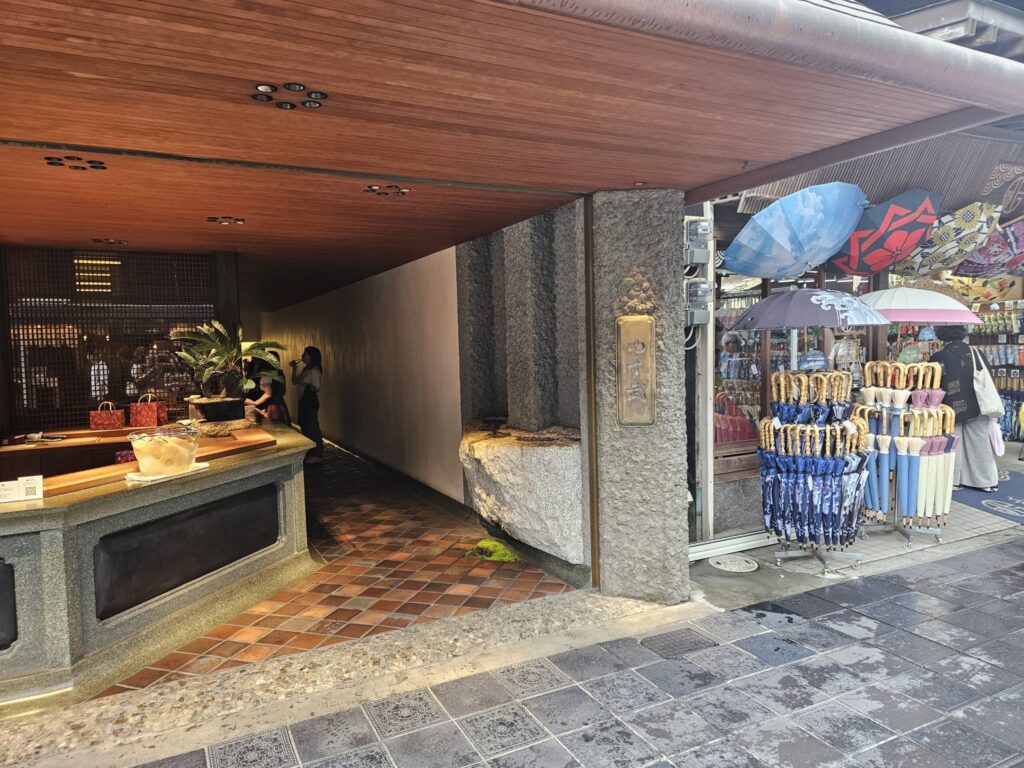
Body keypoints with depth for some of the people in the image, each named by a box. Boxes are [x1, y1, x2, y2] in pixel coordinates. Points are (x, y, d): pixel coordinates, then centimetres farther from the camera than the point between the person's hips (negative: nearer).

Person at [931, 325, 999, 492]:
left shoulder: (938, 357, -9)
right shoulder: (974, 352, -2)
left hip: (951, 408, -2)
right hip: (976, 408, 2)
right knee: (979, 444, 9)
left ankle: (953, 480, 11)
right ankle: (987, 481, 15)